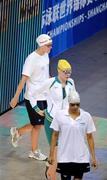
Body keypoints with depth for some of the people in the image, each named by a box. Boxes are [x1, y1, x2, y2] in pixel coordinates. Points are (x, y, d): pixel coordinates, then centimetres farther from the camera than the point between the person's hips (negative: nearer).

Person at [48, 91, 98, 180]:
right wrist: (51, 155, 2)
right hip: (64, 158, 0)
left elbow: (90, 137, 3)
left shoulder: (86, 116, -3)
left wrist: (93, 157, 2)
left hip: (81, 158, 0)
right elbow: (55, 135, 2)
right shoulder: (60, 115, -6)